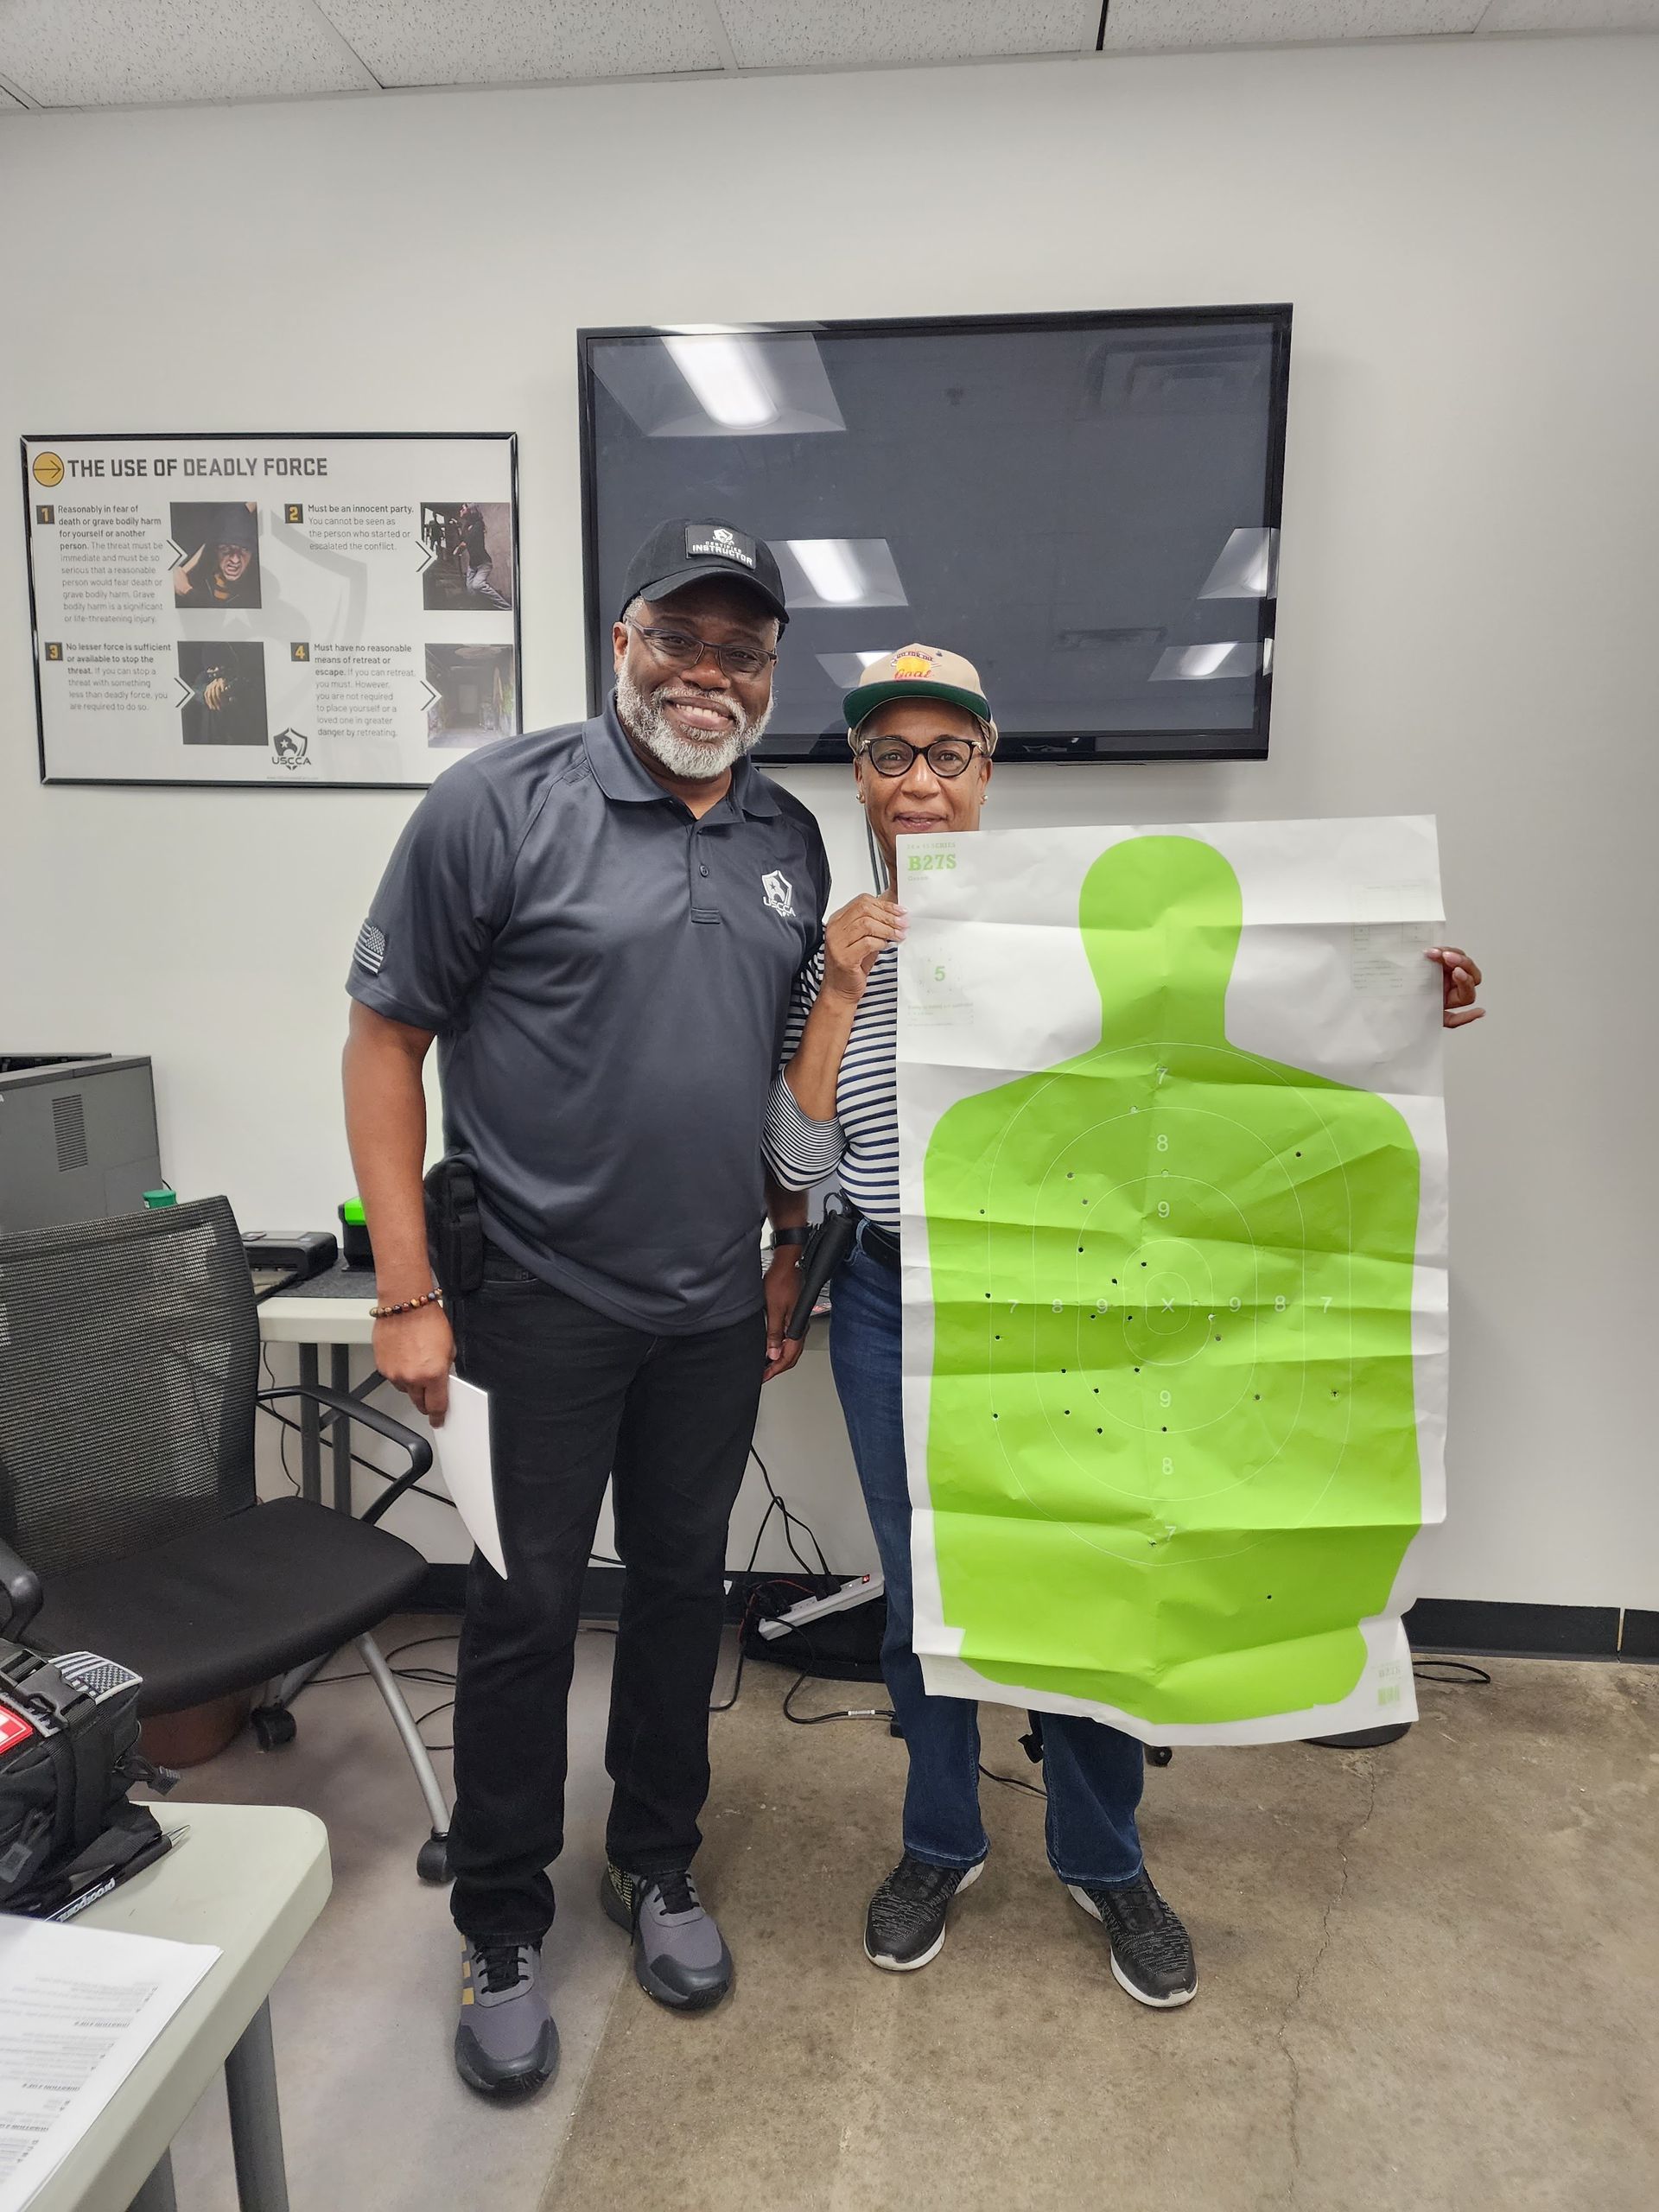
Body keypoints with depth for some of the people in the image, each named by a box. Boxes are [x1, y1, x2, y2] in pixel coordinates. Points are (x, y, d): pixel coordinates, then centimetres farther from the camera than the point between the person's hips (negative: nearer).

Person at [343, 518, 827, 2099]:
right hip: (541, 1300, -4)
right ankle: (500, 1932, 32)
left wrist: (791, 1258, 12)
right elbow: (384, 1039, -9)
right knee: (526, 1608, 8)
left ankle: (656, 1868, 41)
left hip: (714, 1310, 5)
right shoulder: (500, 808, -10)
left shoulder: (789, 841, 7)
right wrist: (407, 1296, -12)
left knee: (683, 1584, 17)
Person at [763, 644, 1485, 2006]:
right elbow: (797, 1158, -4)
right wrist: (839, 992, -14)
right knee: (921, 1589, 15)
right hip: (897, 1309, 2)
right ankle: (942, 1843, 41)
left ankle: (1105, 1862, 38)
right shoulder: (830, 946, 0)